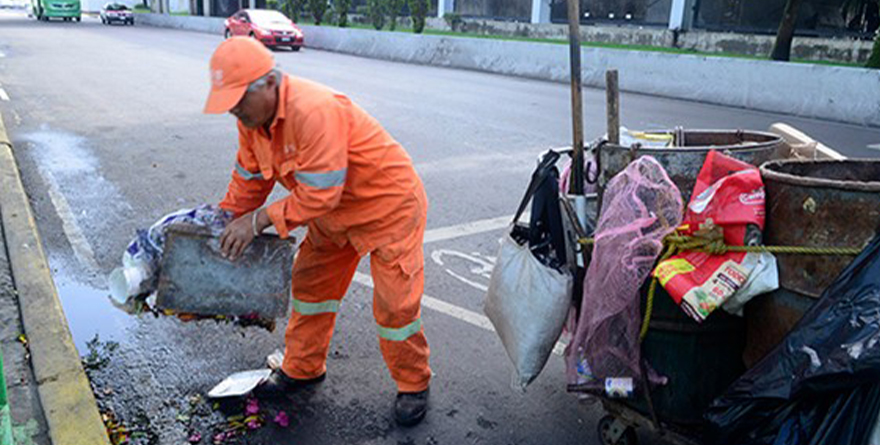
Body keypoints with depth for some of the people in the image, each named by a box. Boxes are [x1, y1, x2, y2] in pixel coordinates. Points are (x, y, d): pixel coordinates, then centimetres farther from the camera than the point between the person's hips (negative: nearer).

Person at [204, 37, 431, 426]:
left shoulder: (313, 111, -35)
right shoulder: (253, 117, -5)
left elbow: (319, 193, -33)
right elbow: (249, 179, 8)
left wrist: (260, 220, -27)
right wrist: (227, 226, 9)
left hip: (389, 205, -9)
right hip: (335, 213, 9)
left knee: (394, 303, -3)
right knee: (309, 285, 16)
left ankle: (413, 386, 20)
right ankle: (303, 369, 37)